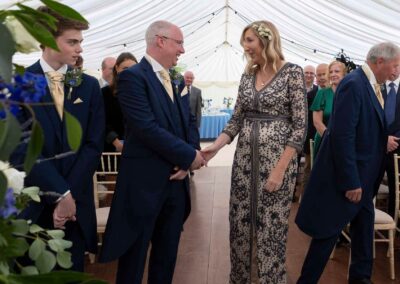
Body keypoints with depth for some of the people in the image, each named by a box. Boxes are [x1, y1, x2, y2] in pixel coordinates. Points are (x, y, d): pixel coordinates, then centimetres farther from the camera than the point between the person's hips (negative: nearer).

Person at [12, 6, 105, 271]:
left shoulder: (89, 85, 5)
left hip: (76, 204, 3)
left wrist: (70, 194, -10)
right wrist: (60, 194, -17)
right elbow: (24, 147, -12)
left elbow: (94, 144, -1)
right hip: (32, 204, -2)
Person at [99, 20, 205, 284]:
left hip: (175, 180, 8)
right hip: (145, 182, -7)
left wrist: (185, 160, -6)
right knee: (134, 256, 8)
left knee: (167, 254, 18)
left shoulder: (171, 81, 14)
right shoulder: (133, 76, -12)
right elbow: (147, 128, -22)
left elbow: (186, 124, 12)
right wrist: (189, 155, -14)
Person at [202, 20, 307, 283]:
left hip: (277, 158, -5)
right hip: (245, 158, 6)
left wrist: (280, 169, -17)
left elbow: (300, 126, -11)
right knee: (240, 225, 12)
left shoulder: (292, 72, -8)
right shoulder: (248, 76, 10)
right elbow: (236, 120, 10)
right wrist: (214, 147, -6)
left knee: (271, 227, 2)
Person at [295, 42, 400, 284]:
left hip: (364, 176, 10)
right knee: (329, 232, 1)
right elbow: (342, 136, -26)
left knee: (364, 226, 19)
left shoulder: (372, 85, 9)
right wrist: (351, 182, -24)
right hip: (348, 176, -10)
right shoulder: (354, 84, -20)